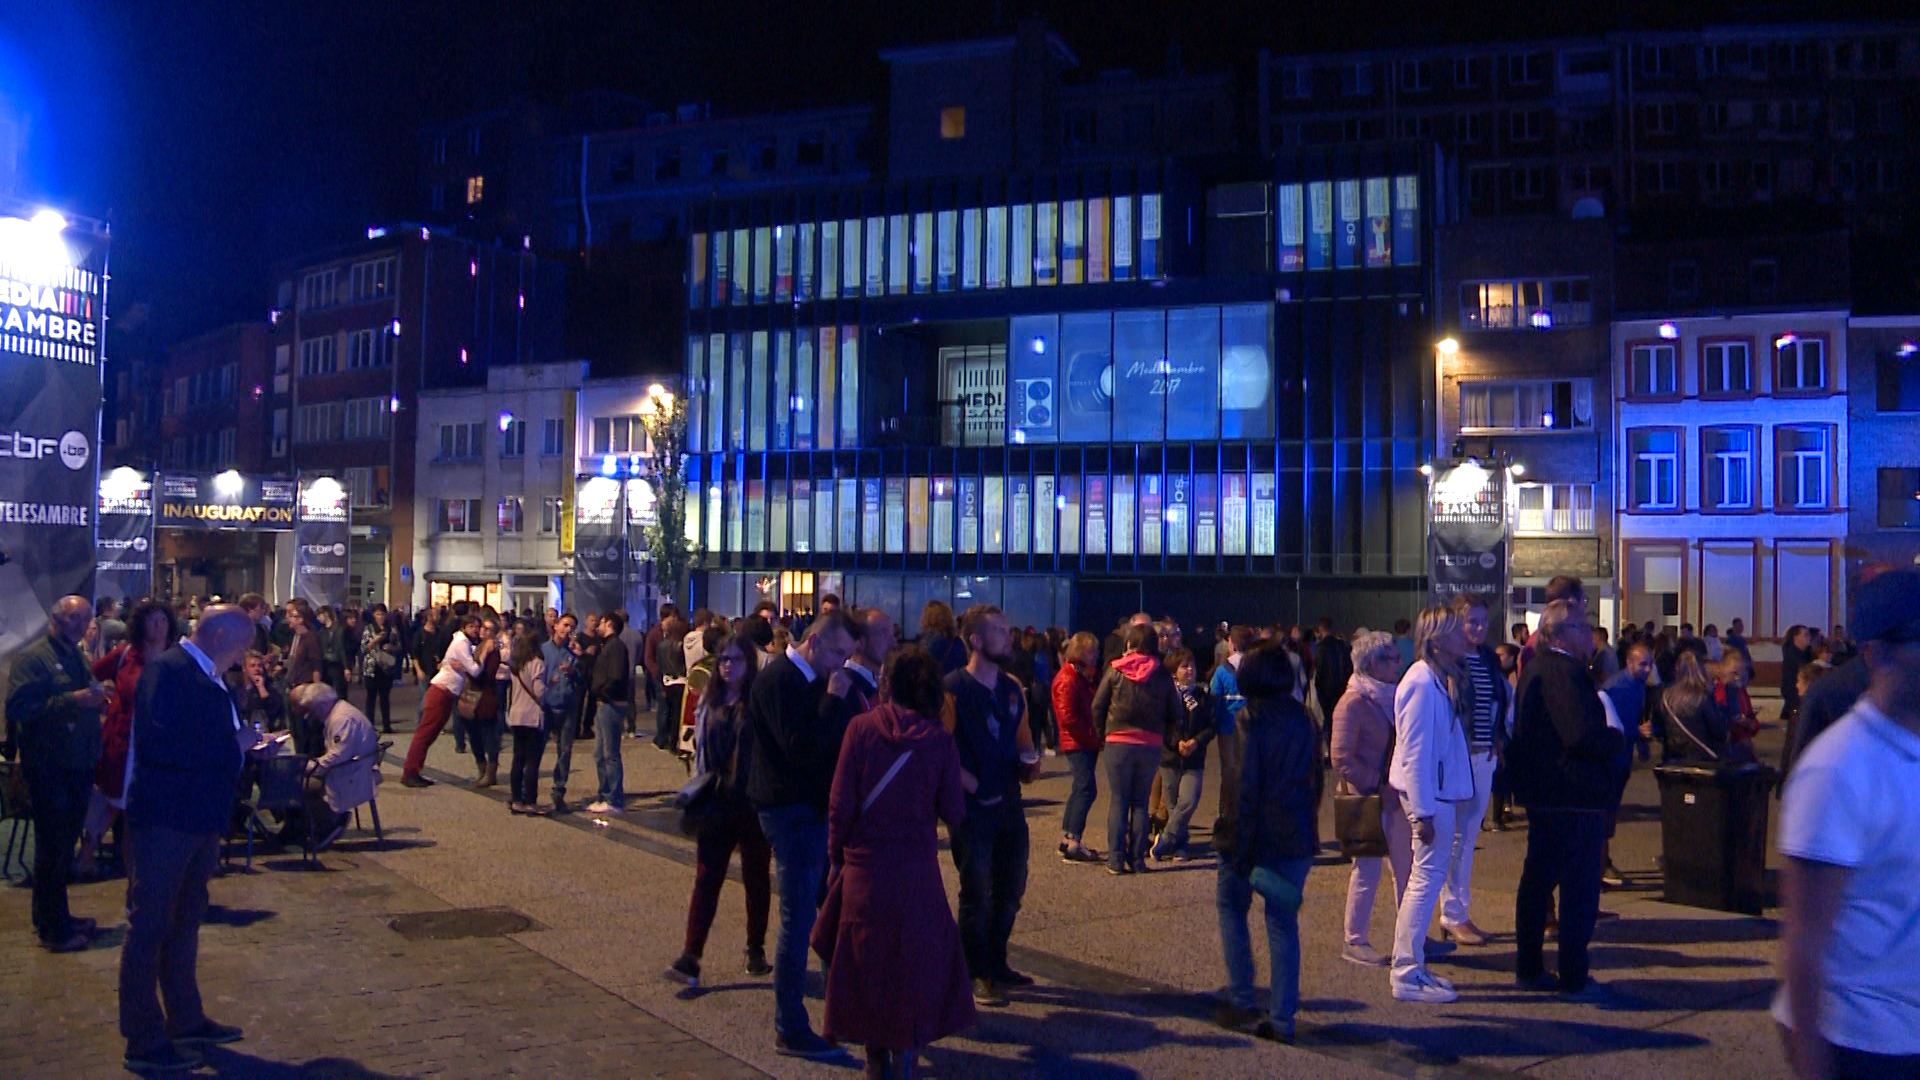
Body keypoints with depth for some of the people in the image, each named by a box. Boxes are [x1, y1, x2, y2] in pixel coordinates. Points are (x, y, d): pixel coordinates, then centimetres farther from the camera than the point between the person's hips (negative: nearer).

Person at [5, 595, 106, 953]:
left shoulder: (77, 657, 17)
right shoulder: (33, 657, -10)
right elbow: (18, 708, -20)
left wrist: (97, 697, 1)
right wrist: (72, 700, -25)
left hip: (78, 764, 8)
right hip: (50, 767, -8)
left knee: (65, 843, 16)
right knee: (53, 847, -2)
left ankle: (55, 917, 28)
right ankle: (53, 930, 7)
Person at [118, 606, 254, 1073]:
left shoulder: (207, 678, 13)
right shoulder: (167, 670, -16)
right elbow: (159, 743, -28)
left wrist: (242, 744, 1)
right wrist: (230, 747, -24)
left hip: (199, 819, 10)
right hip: (164, 819, -10)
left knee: (185, 921, 20)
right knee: (149, 925, 0)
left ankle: (185, 1018, 33)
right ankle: (144, 1040, 9)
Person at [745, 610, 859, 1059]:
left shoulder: (809, 680, 14)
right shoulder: (779, 680, -18)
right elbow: (801, 747, -28)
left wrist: (836, 701, -2)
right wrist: (834, 701, -23)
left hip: (810, 806, 10)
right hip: (791, 809, -10)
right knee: (798, 917, -4)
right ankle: (790, 1030, 6)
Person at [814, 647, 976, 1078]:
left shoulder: (861, 728, -8)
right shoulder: (940, 740, -6)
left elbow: (840, 804, -8)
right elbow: (955, 816, -5)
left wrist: (836, 856, 5)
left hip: (864, 868, 0)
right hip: (918, 872, 0)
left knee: (866, 960, 15)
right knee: (916, 960, 12)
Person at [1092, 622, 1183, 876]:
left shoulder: (1115, 671, -5)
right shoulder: (1162, 675, -2)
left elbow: (1097, 706, -2)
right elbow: (1176, 714, 1)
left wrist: (1103, 732, 11)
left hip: (1118, 743, -1)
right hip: (1151, 745, 1)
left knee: (1118, 801, 6)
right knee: (1141, 803, 11)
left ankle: (1116, 860, 4)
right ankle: (1137, 860, 9)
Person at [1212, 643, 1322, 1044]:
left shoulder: (1251, 719, -12)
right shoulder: (1305, 720, 6)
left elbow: (1244, 788, -15)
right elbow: (1315, 781, 10)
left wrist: (1240, 848, -13)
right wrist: (1306, 824, 16)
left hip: (1258, 834, -4)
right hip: (1297, 838, 5)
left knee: (1231, 905, 15)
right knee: (1283, 921, 9)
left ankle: (1241, 1000, 10)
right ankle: (1281, 1019, 9)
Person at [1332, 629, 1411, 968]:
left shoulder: (1390, 697, 10)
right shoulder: (1352, 703, -14)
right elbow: (1342, 759, -18)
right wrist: (1378, 786, -19)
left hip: (1395, 797, 8)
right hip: (1368, 800, -8)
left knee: (1406, 867, 13)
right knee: (1367, 870, 0)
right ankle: (1355, 941, 12)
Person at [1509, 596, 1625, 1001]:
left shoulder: (1534, 668, 11)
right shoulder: (1565, 672, -20)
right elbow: (1584, 735, -28)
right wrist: (1618, 739, -10)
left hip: (1540, 792, 10)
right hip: (1574, 797, -10)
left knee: (1538, 878, 15)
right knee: (1579, 887, -1)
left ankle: (1529, 967, 23)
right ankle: (1574, 978, 5)